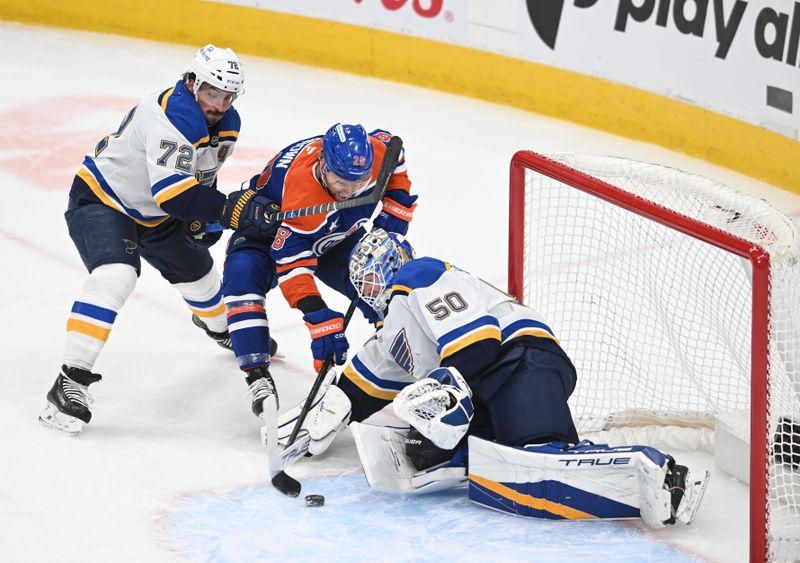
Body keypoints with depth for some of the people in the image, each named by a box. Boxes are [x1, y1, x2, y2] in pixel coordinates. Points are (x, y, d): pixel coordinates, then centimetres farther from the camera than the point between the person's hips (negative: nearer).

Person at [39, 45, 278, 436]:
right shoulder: (170, 117, -34)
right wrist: (231, 211, -42)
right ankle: (71, 382, -33)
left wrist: (202, 219, -1)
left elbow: (203, 173, 14)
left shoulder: (226, 124, -3)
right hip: (101, 201, -9)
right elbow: (173, 192, -41)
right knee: (115, 276, -31)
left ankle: (220, 329, 58)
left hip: (153, 213, 9)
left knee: (197, 269, 23)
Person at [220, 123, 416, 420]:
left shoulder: (377, 150, -29)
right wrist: (320, 317, -48)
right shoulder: (300, 189, -43)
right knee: (243, 271, -33)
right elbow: (291, 262, -41)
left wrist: (392, 213, -9)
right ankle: (258, 375, -33)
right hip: (271, 228, -5)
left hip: (337, 236, 5)